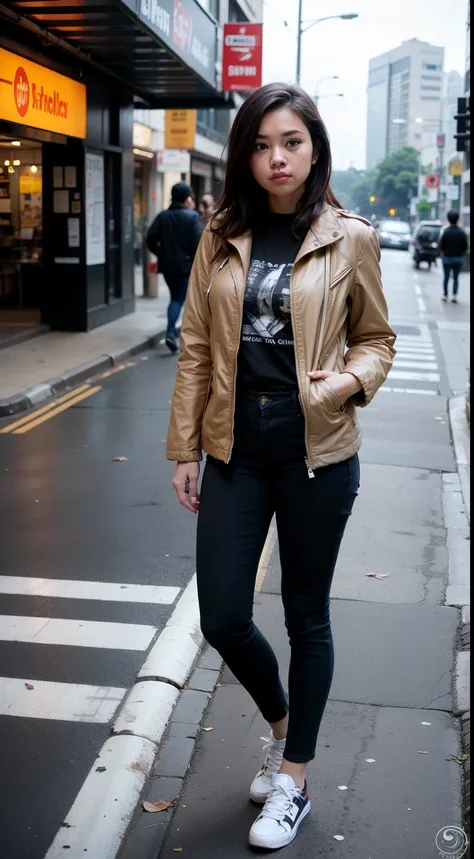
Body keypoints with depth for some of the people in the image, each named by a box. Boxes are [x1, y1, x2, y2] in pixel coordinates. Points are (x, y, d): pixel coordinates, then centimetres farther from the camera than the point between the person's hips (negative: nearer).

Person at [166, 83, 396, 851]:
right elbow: (195, 348, 5)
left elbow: (377, 339, 6)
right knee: (223, 620, 4)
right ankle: (280, 719, 37)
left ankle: (294, 775, 30)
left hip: (316, 451, -2)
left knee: (307, 616, 11)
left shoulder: (349, 239, -3)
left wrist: (351, 379, -16)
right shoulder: (222, 237, 2)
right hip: (235, 449, 2)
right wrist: (184, 449, 4)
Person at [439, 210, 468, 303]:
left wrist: (442, 255, 8)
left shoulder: (446, 232, -10)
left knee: (446, 277, 10)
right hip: (458, 258, 1)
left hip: (447, 258, -1)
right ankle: (454, 296, -3)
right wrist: (462, 255, 11)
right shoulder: (462, 232, -6)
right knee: (456, 278, 7)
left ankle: (445, 295, 13)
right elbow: (465, 247, -3)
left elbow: (441, 246, -7)